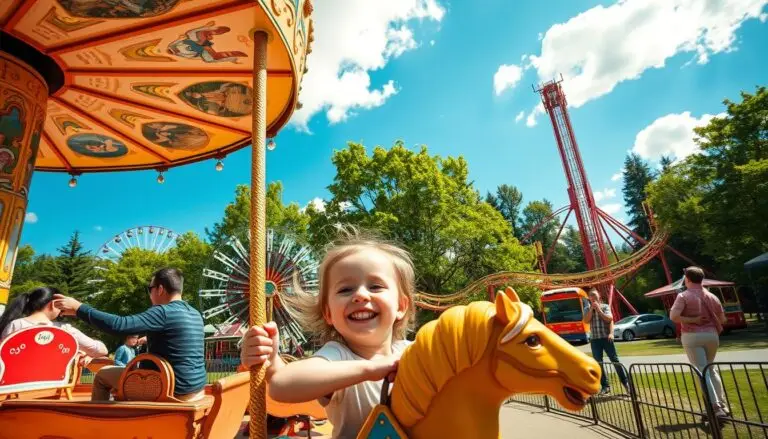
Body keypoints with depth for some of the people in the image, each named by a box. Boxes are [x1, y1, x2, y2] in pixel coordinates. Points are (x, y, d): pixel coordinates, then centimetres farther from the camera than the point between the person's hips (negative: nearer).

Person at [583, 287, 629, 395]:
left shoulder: (605, 306, 3)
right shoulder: (587, 309, 8)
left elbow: (610, 319, -6)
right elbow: (586, 321, -8)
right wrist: (591, 309, -9)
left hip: (606, 337, -2)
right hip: (594, 339, 2)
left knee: (615, 360, -1)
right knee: (598, 363, 4)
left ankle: (625, 382, 12)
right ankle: (605, 386, 11)